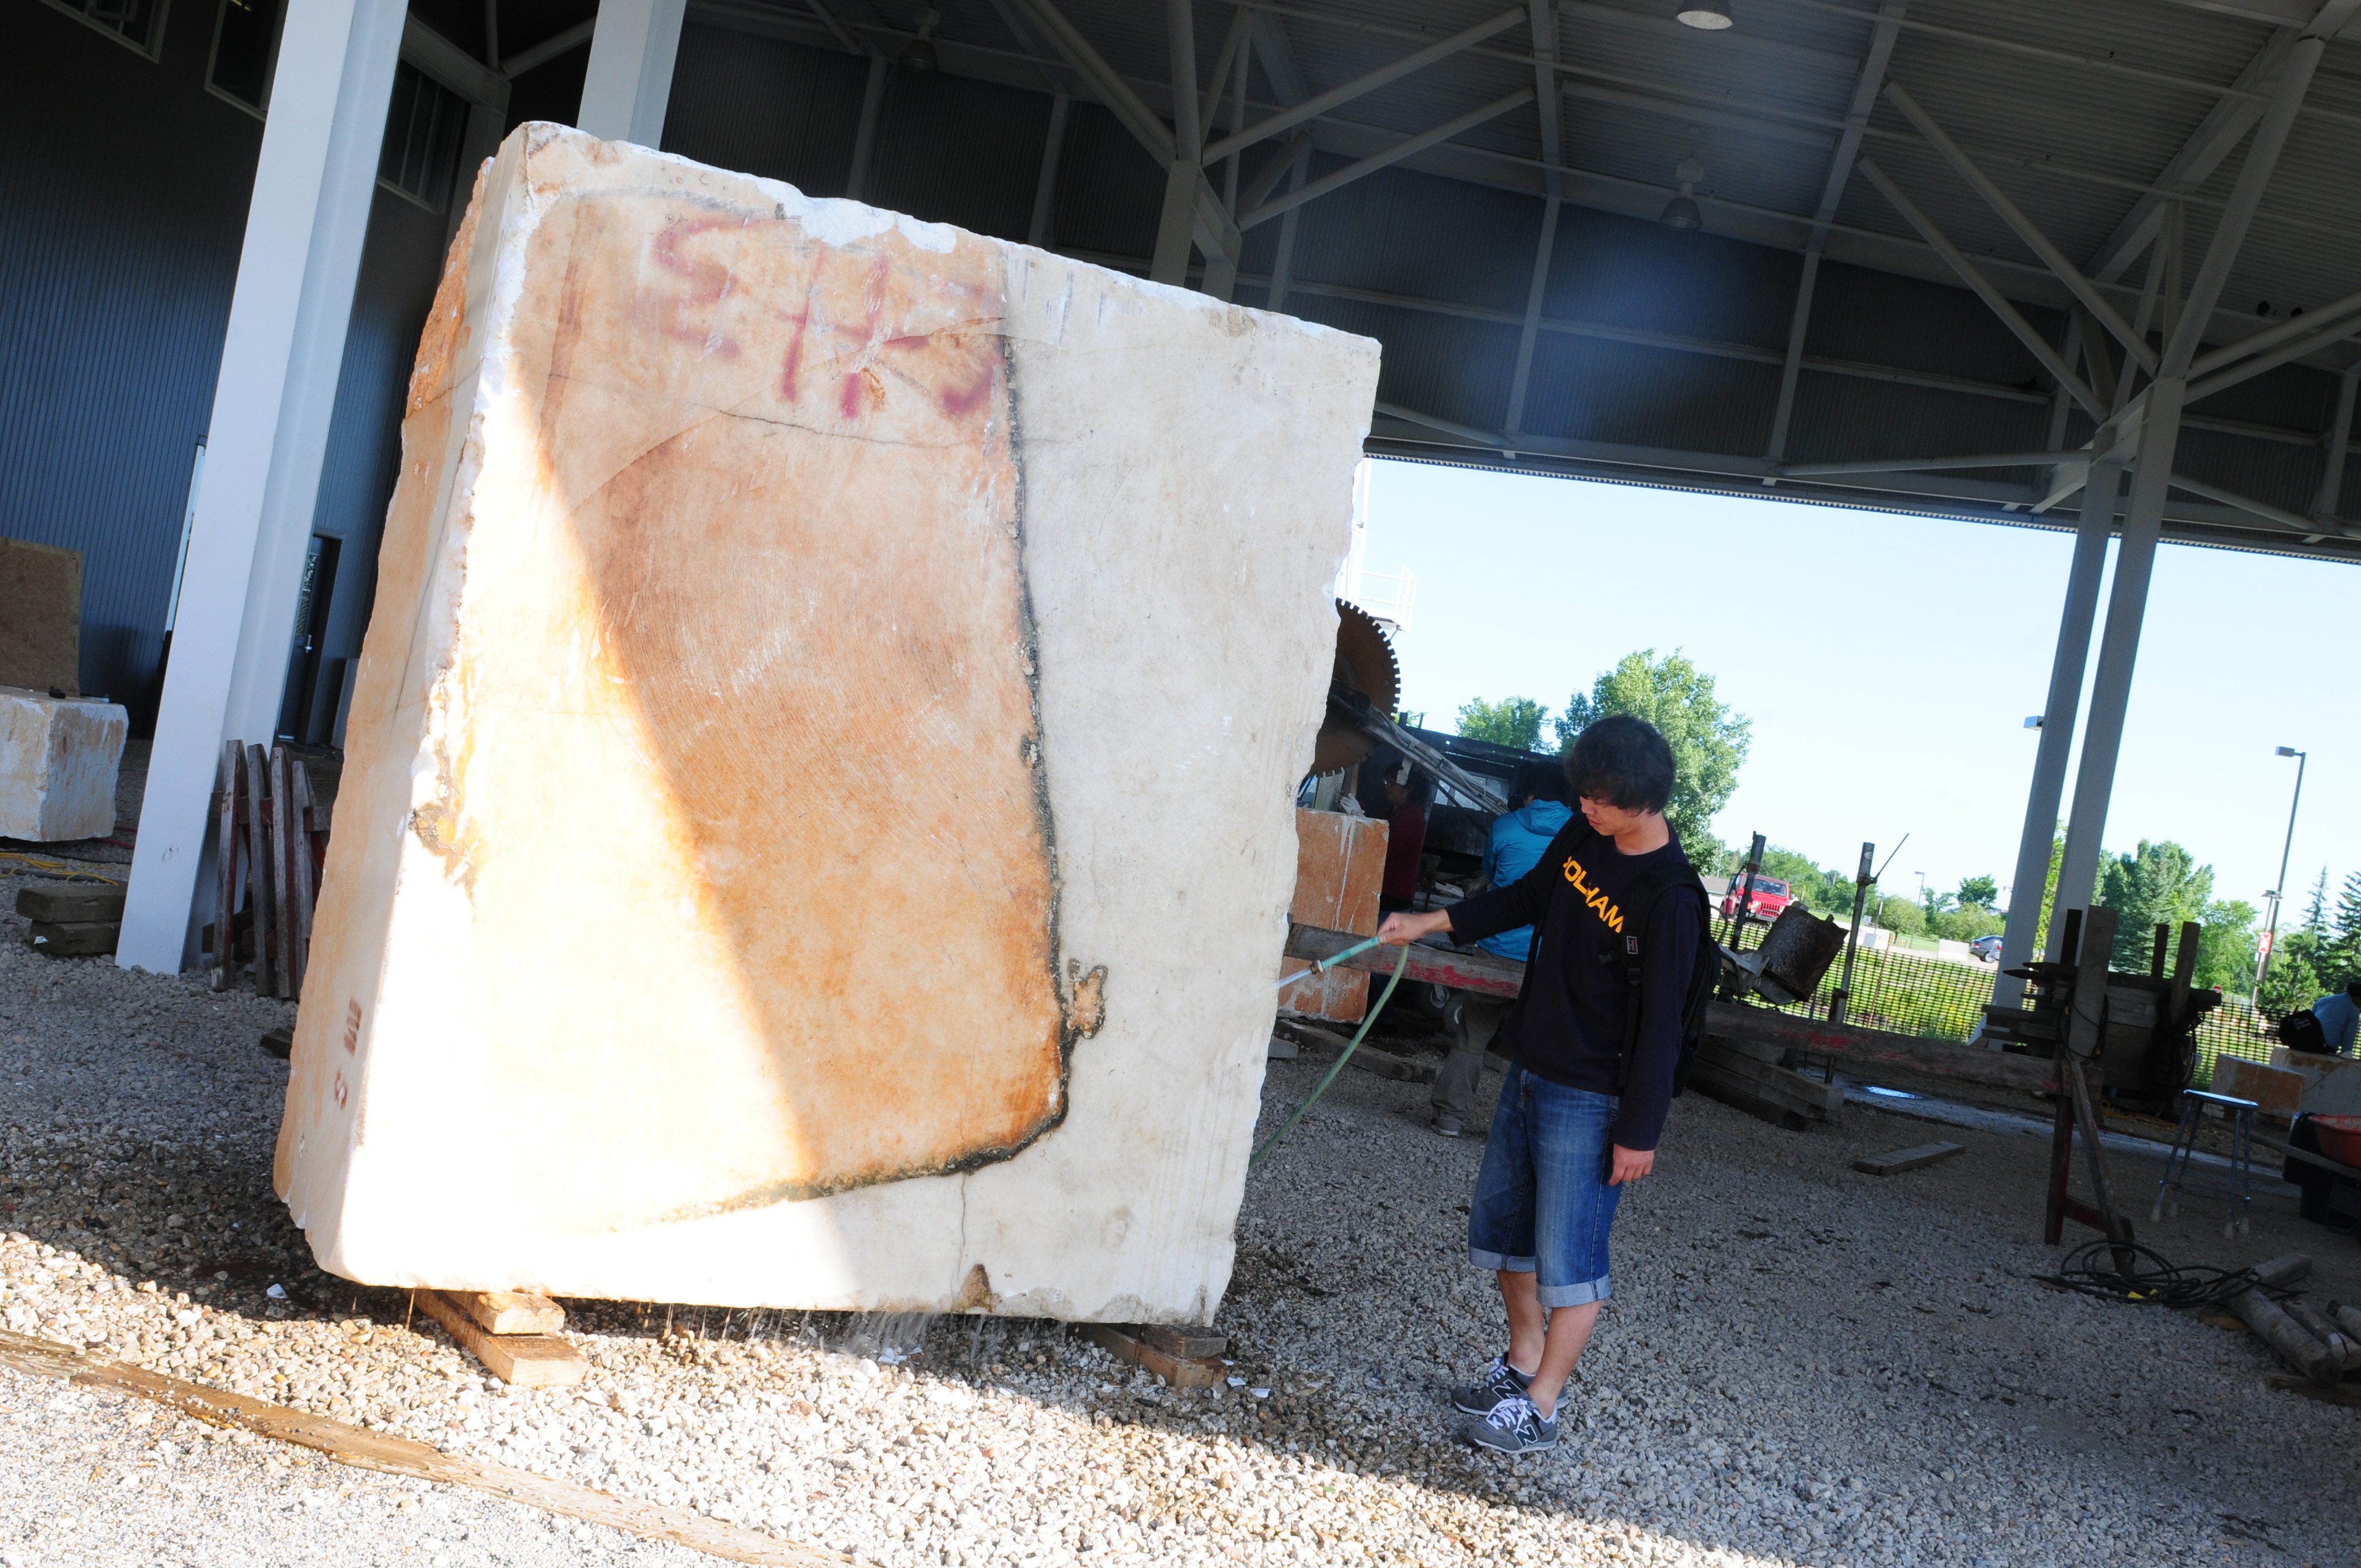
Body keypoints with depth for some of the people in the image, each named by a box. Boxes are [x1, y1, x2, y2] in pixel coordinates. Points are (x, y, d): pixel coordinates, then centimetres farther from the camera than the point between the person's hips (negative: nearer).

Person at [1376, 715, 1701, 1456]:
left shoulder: (1670, 900, -22)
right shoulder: (1583, 837, 1)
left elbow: (1660, 1025, -20)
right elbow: (1526, 899, 19)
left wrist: (1639, 1131, -17)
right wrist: (1431, 922, 13)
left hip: (1590, 1098, -9)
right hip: (1530, 1070, 9)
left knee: (1569, 1256, -1)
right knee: (1501, 1224, 18)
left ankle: (1541, 1409, 12)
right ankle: (1522, 1361, 36)